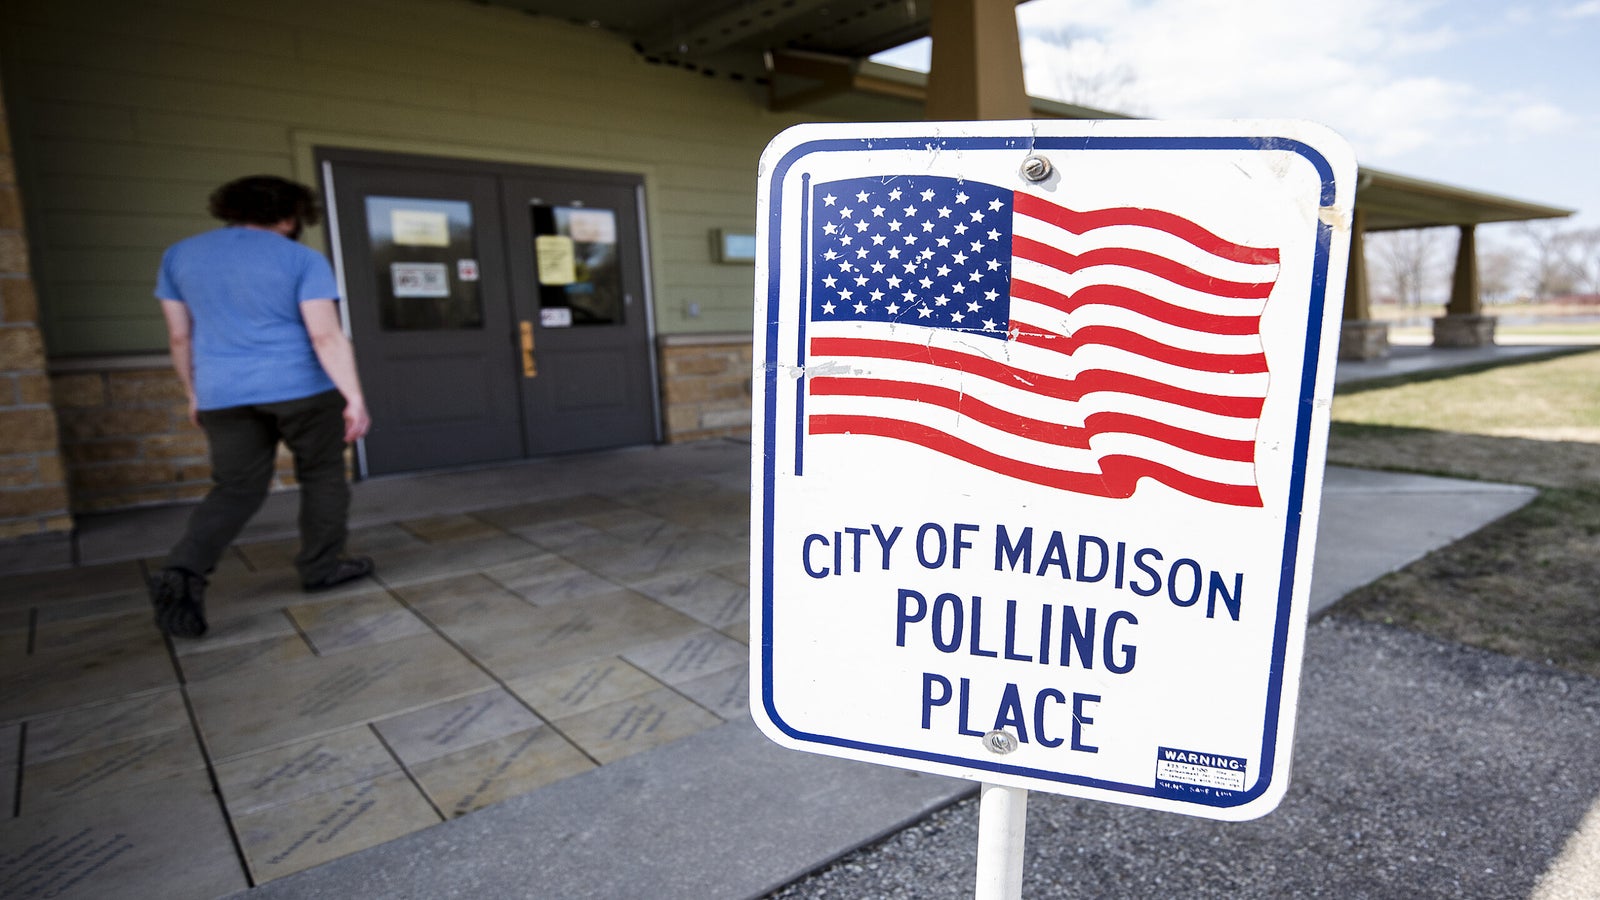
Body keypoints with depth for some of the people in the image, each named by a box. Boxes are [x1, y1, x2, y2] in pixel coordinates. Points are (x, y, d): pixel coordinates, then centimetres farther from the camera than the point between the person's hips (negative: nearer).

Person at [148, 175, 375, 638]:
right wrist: (354, 398, -17)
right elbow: (326, 335, -15)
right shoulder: (302, 259, -6)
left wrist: (195, 393, 21)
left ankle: (184, 572, -9)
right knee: (321, 476, 13)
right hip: (301, 387, -4)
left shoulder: (180, 254, 8)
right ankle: (320, 566, 19)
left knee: (236, 490, 10)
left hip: (224, 393, 4)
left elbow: (180, 336, 11)